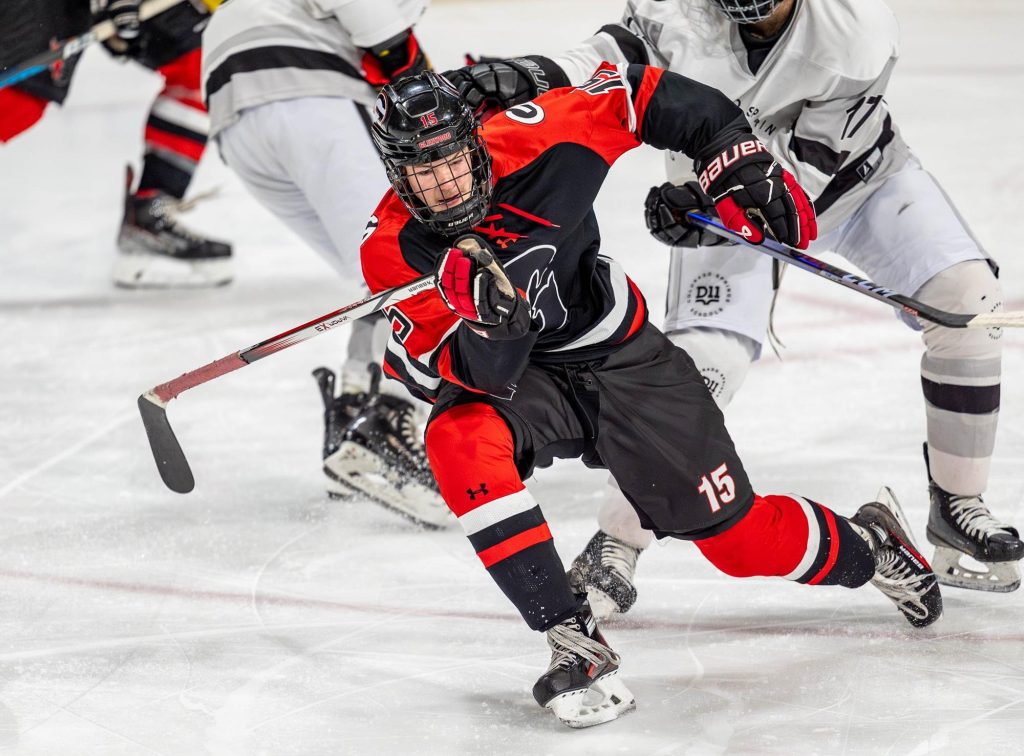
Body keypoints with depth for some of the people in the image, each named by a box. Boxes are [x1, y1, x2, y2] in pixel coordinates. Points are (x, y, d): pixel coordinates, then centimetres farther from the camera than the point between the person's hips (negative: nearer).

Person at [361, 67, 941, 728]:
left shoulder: (531, 144, -22)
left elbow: (636, 94, -6)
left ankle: (867, 545, 34)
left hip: (624, 357, 0)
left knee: (742, 540, -1)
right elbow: (477, 380, -26)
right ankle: (573, 641, -27)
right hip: (515, 378, 0)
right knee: (458, 441, -34)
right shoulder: (394, 251, -21)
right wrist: (489, 320, -47)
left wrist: (742, 166, -9)